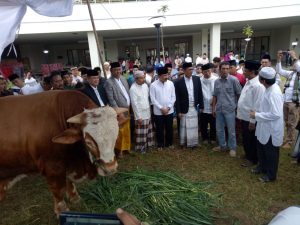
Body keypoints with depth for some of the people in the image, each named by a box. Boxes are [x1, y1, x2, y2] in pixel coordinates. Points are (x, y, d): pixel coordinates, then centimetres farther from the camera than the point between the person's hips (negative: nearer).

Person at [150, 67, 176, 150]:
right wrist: (161, 108, -12)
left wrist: (168, 107, -8)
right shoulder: (153, 85, -8)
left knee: (169, 128, 13)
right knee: (159, 129, 10)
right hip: (158, 111, -2)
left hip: (169, 111, 2)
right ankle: (160, 144, 26)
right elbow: (153, 99, -8)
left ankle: (169, 143, 31)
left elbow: (173, 97, 1)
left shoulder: (170, 83, -1)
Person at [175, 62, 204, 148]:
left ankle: (193, 142, 28)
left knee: (194, 126, 13)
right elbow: (177, 98, -8)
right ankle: (183, 141, 24)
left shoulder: (197, 79, 1)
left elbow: (200, 93, 5)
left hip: (194, 107, 3)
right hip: (185, 109, -3)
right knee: (185, 126, 7)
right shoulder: (179, 82, -9)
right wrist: (179, 111, -9)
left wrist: (201, 106, 4)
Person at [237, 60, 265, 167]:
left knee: (251, 140, 10)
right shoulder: (248, 82, 6)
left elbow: (257, 105, -23)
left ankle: (252, 159, 29)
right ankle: (247, 154, 42)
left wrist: (253, 121, -19)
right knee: (245, 138, 23)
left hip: (250, 119, -8)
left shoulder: (258, 85, -23)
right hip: (244, 116, 8)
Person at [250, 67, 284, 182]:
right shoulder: (269, 89, 0)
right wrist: (258, 112, 5)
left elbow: (276, 114, -30)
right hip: (264, 127, 9)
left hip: (271, 129, -9)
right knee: (261, 149, 25)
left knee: (271, 153, 11)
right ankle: (262, 166, 46)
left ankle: (271, 175, 31)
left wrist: (257, 115, -23)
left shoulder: (274, 93, -28)